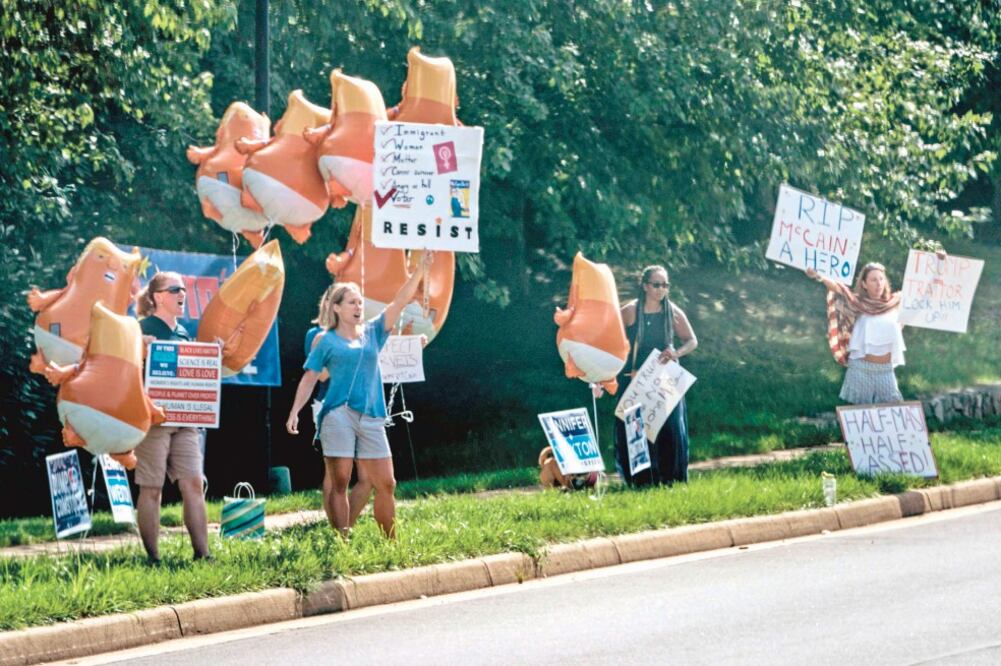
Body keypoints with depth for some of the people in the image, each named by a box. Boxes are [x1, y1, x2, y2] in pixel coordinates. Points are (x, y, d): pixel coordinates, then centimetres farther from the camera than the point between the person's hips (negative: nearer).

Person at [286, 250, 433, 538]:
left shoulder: (373, 333, 14)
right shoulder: (327, 342, 6)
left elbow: (400, 301, 5)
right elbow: (309, 378, 5)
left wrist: (421, 269, -6)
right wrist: (294, 412, -6)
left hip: (371, 417, 4)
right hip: (338, 415, -4)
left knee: (386, 484, 2)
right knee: (338, 482, -6)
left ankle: (391, 544, 10)